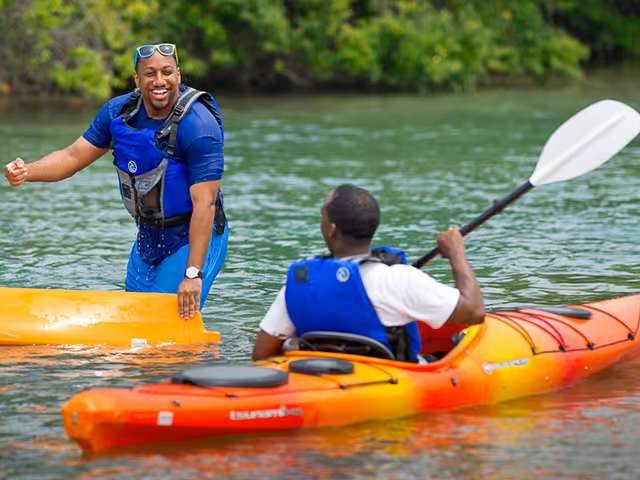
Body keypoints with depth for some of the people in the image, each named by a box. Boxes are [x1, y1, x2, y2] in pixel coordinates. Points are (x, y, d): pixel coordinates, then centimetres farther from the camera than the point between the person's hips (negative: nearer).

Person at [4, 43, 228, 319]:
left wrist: (193, 274, -32)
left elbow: (204, 205, -27)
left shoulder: (199, 125, -24)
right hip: (148, 235, 7)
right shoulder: (119, 111, -4)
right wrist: (27, 172, -19)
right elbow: (74, 156, 1)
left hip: (194, 237, -7)